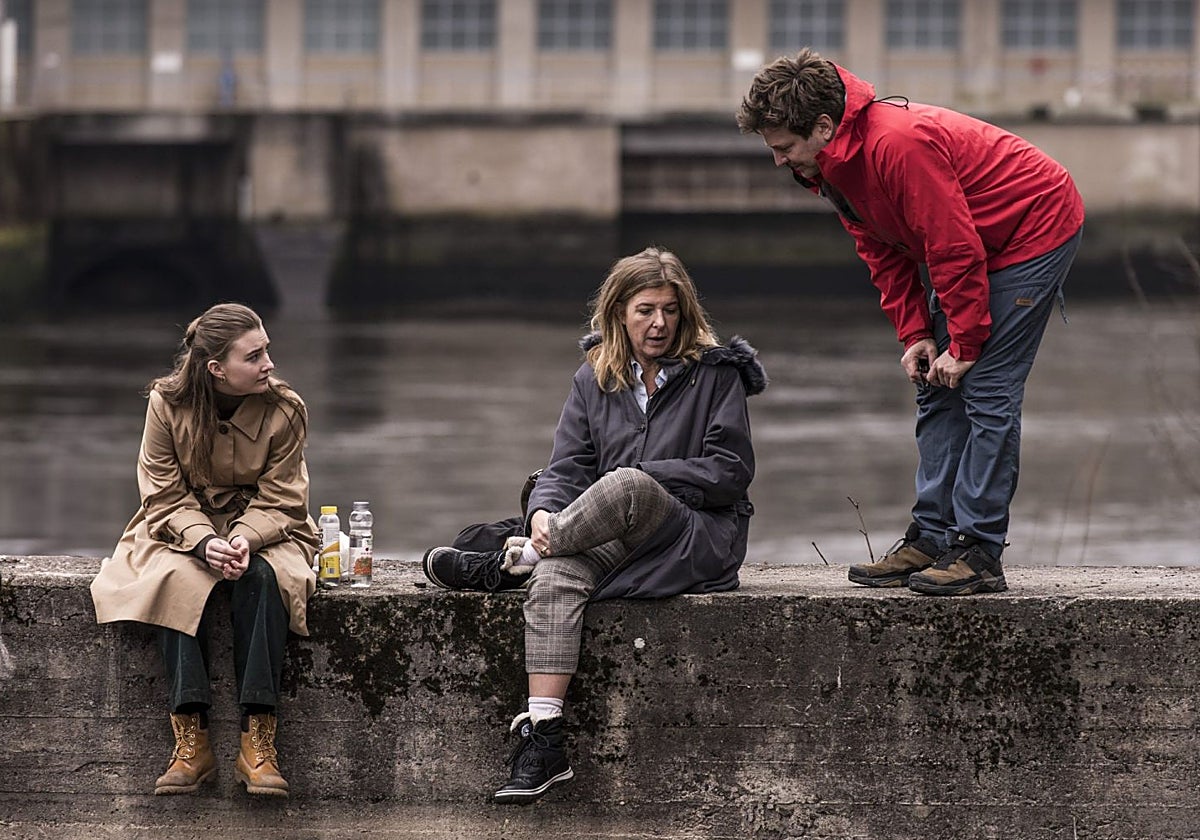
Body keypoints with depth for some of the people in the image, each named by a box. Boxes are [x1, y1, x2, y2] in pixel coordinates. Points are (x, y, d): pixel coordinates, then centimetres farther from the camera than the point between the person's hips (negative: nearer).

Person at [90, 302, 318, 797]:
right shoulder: (168, 404, -12)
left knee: (261, 578, -34)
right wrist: (204, 542, -28)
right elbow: (165, 497, -9)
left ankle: (257, 741, -36)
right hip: (183, 528, 0)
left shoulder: (285, 410, -11)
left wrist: (245, 539, -30)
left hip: (261, 529, 0)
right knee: (179, 579, -34)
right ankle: (191, 741, -34)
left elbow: (279, 501, -9)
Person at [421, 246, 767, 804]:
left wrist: (642, 478, -11)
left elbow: (731, 473, -2)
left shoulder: (715, 372, 4)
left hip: (701, 536, -3)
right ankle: (543, 739, -39)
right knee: (556, 576, -31)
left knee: (626, 486, -36)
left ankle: (508, 562, -16)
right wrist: (544, 511, -17)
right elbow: (567, 467, 6)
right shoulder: (596, 378, 15)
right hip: (614, 542, 3)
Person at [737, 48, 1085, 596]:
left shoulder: (898, 144, -32)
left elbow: (956, 248, -28)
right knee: (937, 392, 7)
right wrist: (914, 335, -3)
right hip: (980, 241, 10)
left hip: (1036, 228, -10)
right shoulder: (832, 165, -2)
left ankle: (977, 553, -12)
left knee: (986, 390, -13)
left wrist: (964, 345, -21)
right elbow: (883, 253, 7)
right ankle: (931, 539, 10)